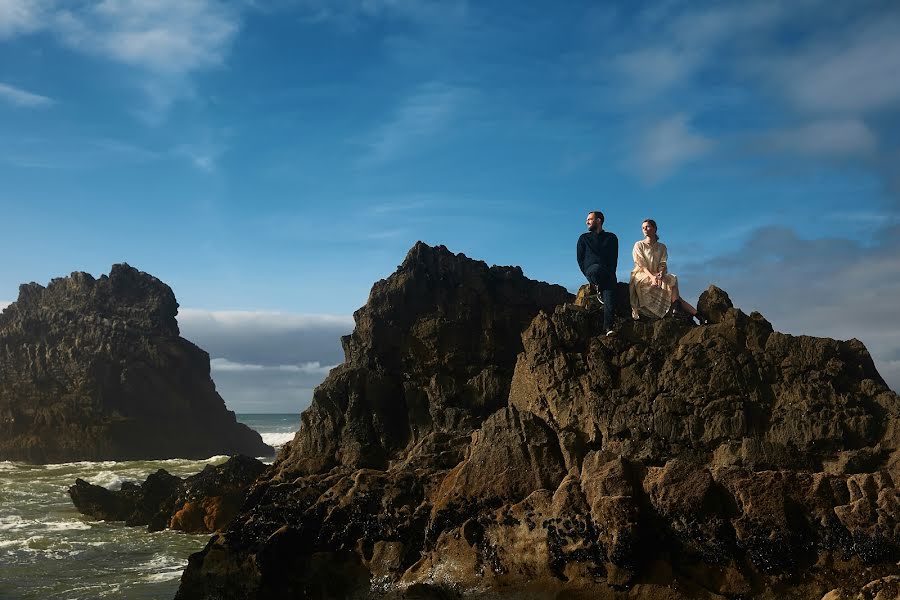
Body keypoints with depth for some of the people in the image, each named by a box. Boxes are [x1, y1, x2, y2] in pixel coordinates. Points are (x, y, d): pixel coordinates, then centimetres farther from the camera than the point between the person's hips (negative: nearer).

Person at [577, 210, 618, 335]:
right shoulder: (584, 238, 19)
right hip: (591, 268, 0)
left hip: (607, 273, 0)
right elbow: (580, 259, 13)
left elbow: (614, 258, 10)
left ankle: (608, 327, -38)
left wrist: (611, 273, -7)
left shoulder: (611, 237, 17)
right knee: (596, 269, -38)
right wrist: (587, 273, -3)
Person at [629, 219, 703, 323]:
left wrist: (660, 274, -22)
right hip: (641, 276, -4)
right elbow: (641, 265, -8)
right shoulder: (639, 245, 4)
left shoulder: (662, 247, 14)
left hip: (658, 276, 4)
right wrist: (652, 276, -25)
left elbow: (663, 264, 2)